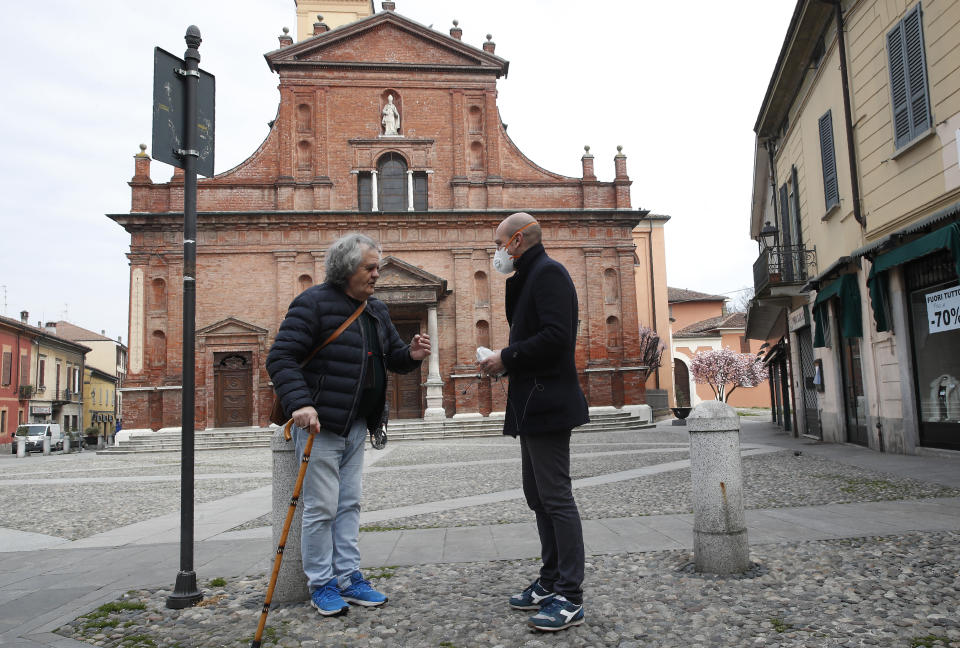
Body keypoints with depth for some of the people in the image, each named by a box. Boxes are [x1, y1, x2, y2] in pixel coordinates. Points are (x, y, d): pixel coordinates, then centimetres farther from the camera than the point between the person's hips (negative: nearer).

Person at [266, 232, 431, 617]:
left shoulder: (376, 311, 12)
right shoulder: (314, 303, -12)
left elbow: (390, 357, 19)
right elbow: (280, 358, -18)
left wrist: (410, 355, -5)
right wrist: (299, 403, -31)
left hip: (356, 424, 8)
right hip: (319, 422, -8)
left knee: (349, 504, 14)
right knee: (322, 506, 0)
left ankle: (348, 577, 25)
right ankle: (321, 583, 16)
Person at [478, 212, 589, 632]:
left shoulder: (548, 273, -11)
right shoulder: (528, 277, 21)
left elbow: (556, 335, -23)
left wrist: (507, 359, -14)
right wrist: (505, 360, 7)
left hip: (547, 404, -11)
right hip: (533, 404, 11)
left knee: (556, 497, -7)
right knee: (538, 496, 15)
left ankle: (570, 598, 2)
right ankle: (550, 582, 26)